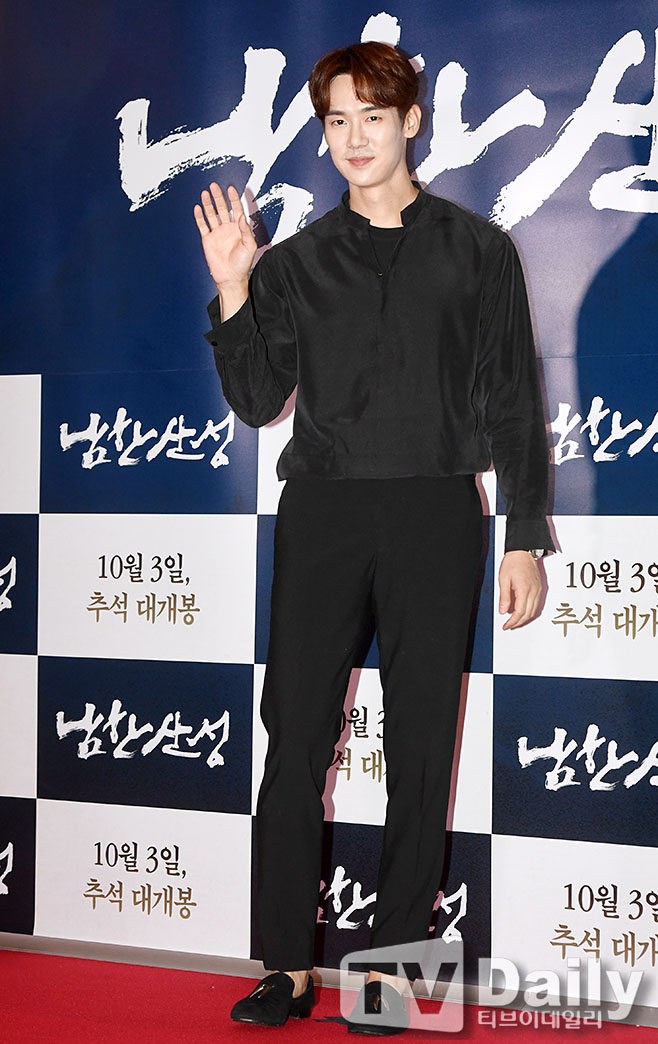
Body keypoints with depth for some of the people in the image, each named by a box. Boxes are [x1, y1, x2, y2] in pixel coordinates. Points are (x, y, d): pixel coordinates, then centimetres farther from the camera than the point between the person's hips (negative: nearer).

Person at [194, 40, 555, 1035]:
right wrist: (233, 292, -3)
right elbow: (256, 401, 9)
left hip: (435, 512, -1)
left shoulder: (477, 250, 9)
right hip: (323, 510, 1)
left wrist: (526, 539, 1)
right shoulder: (297, 262, 13)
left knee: (422, 746, 0)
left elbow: (512, 404, 7)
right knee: (296, 738, -2)